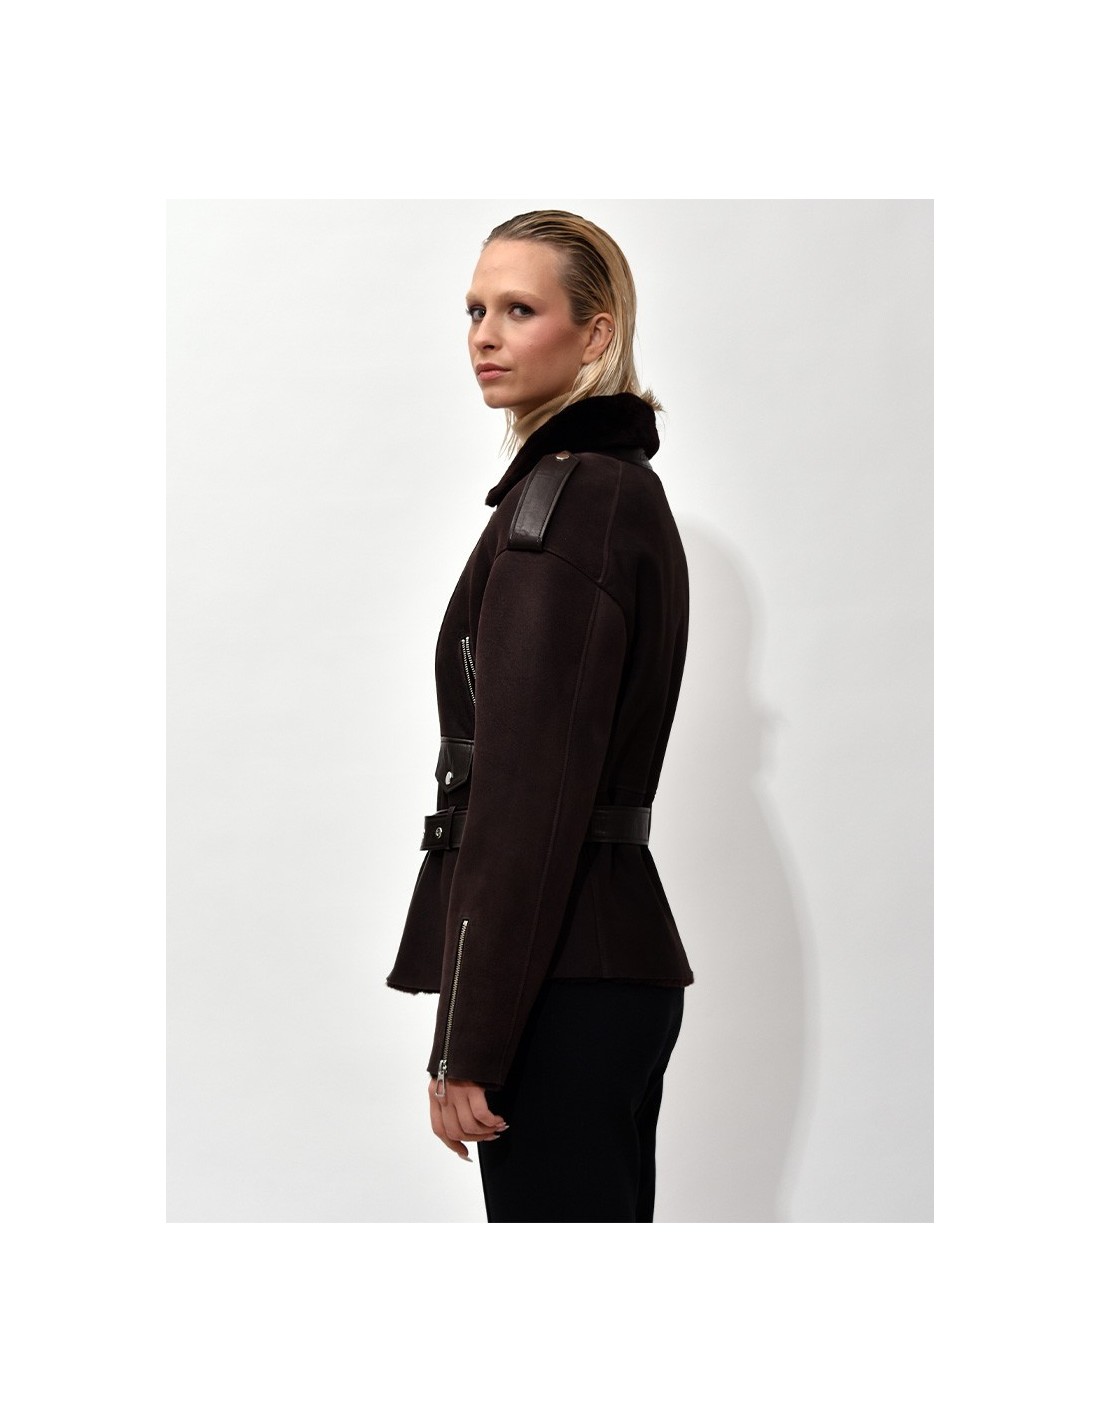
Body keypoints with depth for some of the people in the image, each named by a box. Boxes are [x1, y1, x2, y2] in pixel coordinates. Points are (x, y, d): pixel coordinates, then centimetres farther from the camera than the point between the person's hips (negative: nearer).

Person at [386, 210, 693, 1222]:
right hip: (624, 953, 10)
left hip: (562, 977, -10)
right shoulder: (627, 488, 17)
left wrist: (468, 1041, -18)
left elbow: (530, 789, -19)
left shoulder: (562, 497, -13)